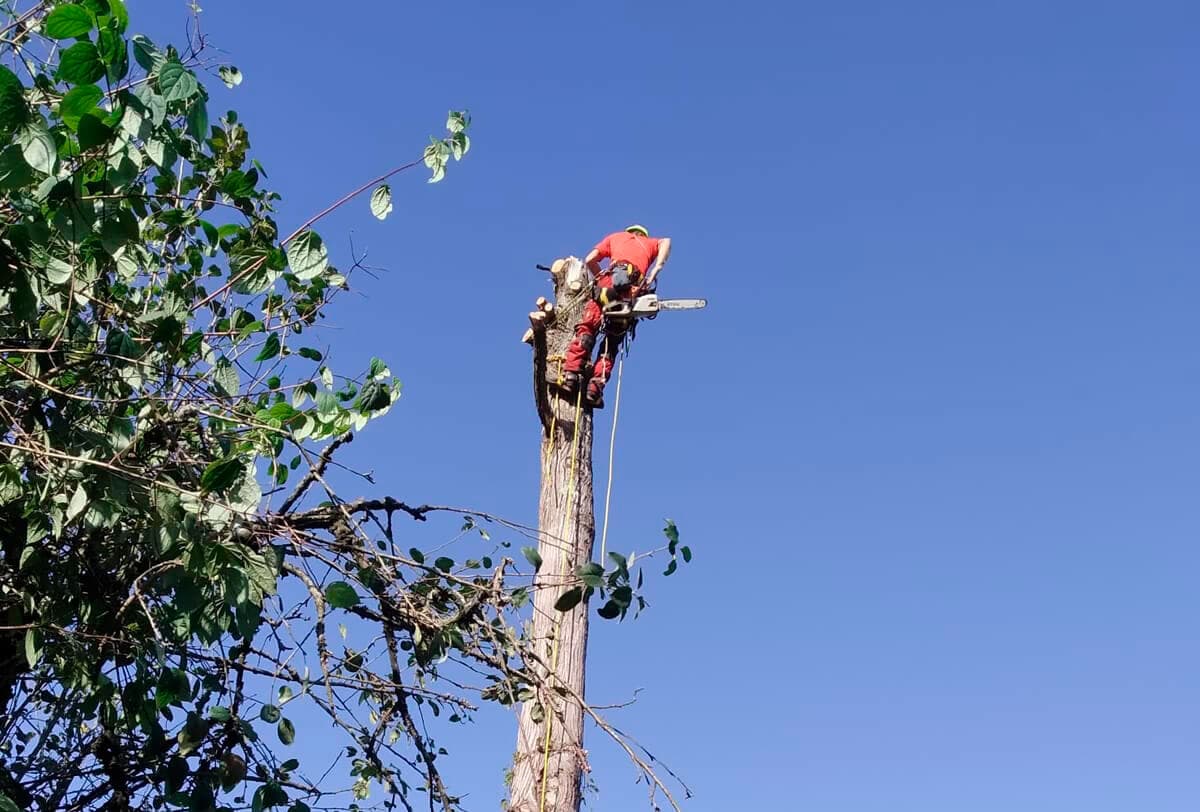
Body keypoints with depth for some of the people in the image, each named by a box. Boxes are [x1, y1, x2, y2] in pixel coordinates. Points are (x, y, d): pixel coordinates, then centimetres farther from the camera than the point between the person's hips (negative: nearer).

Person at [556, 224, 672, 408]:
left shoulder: (616, 237, 32)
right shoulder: (650, 243, 35)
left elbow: (589, 260, 18)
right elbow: (666, 241, 11)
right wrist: (655, 272, 5)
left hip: (611, 280, -1)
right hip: (633, 290, 1)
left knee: (587, 329, -2)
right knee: (611, 343, 7)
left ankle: (571, 375, -21)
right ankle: (596, 388, -8)